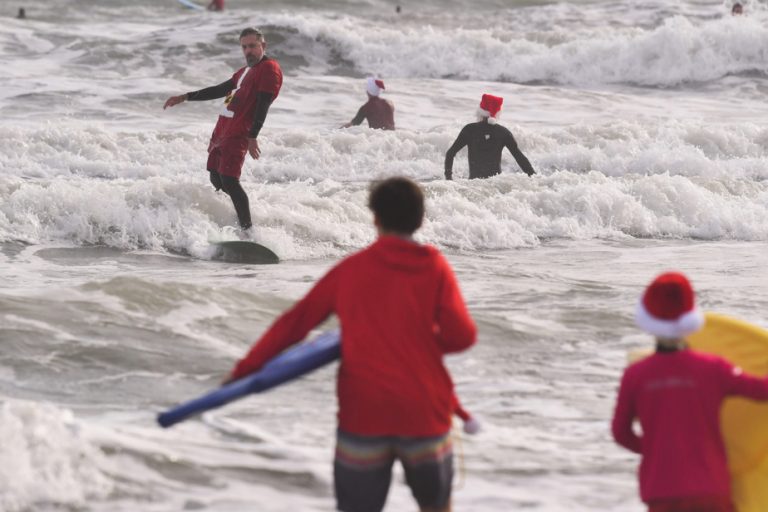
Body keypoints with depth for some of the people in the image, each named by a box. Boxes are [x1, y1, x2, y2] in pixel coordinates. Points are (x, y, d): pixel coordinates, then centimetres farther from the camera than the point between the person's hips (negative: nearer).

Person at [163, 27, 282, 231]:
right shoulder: (246, 70, 21)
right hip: (222, 130, 10)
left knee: (229, 180, -20)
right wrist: (184, 97, 29)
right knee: (216, 180, 12)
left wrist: (252, 137, -25)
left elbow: (263, 105, -18)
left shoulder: (269, 69, -9)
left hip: (238, 134, -10)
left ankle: (247, 228, -19)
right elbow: (220, 90, 29)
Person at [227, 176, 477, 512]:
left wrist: (246, 367, 15)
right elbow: (462, 335, -8)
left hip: (363, 413, 0)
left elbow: (295, 322, 6)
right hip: (425, 413, 0)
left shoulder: (350, 269, 3)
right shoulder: (434, 268, -1)